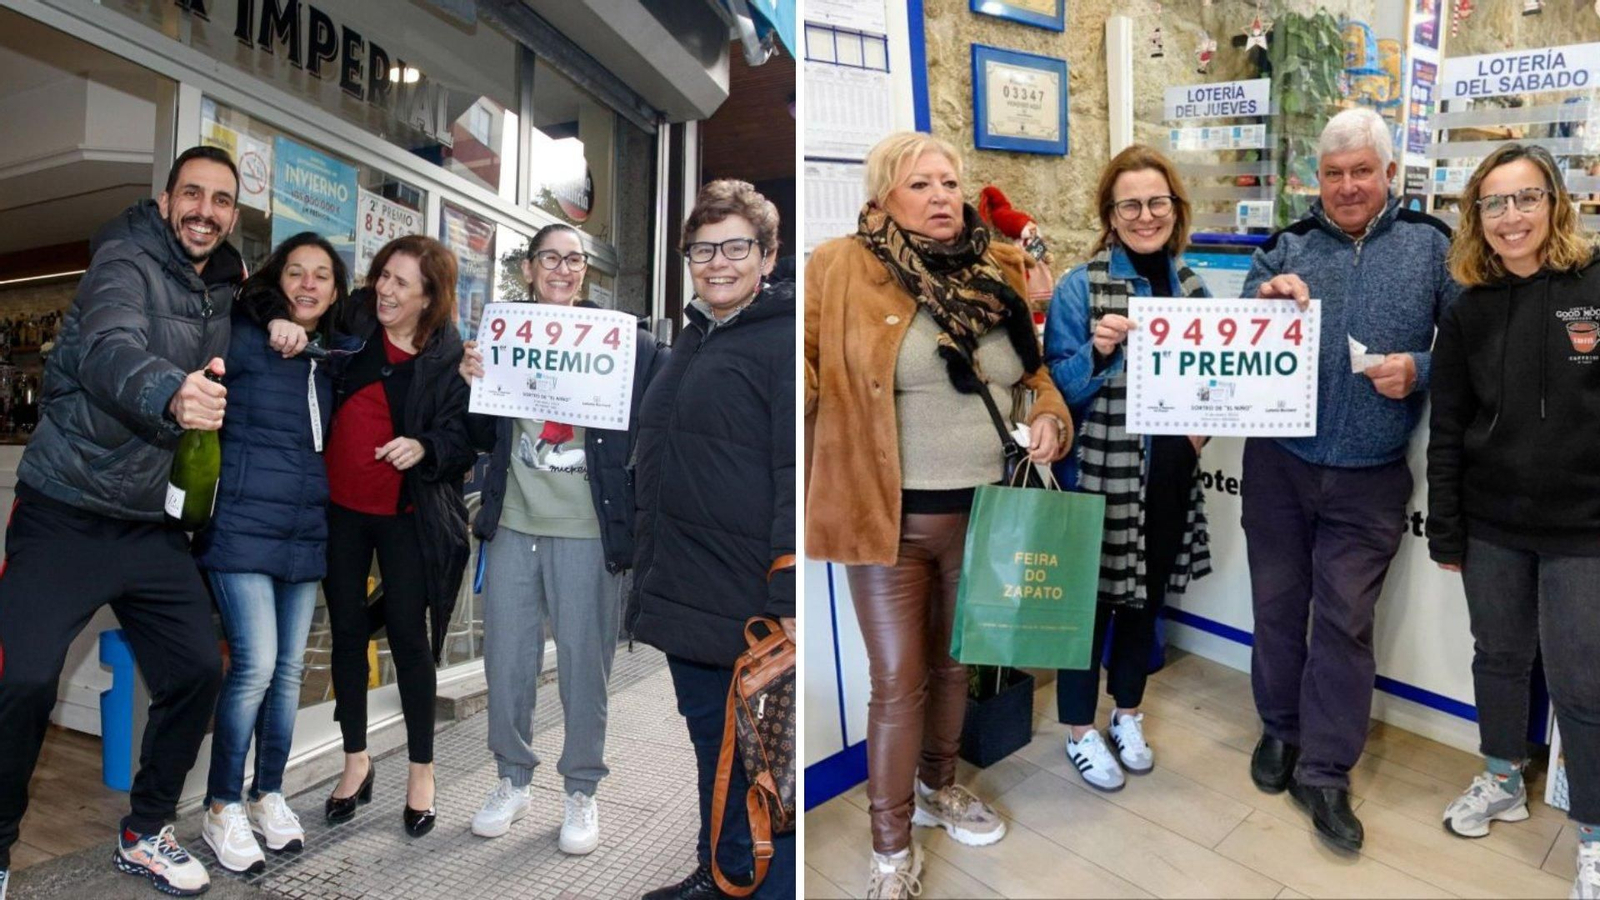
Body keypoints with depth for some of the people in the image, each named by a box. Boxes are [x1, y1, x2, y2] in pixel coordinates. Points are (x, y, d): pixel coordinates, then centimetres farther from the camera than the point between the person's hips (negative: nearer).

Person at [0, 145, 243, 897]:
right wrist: (170, 394, -54)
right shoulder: (125, 263, -12)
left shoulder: (222, 288, 8)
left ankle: (145, 835, 22)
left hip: (151, 523, 6)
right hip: (64, 513, -5)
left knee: (197, 670, 2)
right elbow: (109, 351, -32)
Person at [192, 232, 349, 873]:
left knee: (289, 669, 10)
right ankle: (223, 809, 9)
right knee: (255, 665, -9)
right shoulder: (241, 339, -4)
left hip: (306, 534, 5)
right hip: (243, 527, -5)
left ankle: (268, 795, 26)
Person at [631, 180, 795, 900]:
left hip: (756, 605, -9)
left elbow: (802, 475, -19)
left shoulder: (788, 340, -12)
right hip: (686, 594, 9)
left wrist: (790, 597, -24)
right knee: (712, 745, 22)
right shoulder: (692, 340, 16)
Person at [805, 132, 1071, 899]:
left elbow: (1035, 371, 17)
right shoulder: (839, 271, -8)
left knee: (956, 664, 21)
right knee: (899, 681, 4)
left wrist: (1048, 419, -2)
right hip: (891, 519, -4)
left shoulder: (998, 272, 5)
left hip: (985, 512, 5)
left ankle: (937, 786, 46)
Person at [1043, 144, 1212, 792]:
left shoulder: (1193, 286, 6)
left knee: (1147, 595, 18)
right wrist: (1098, 353, -29)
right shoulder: (1079, 287, -10)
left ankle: (1127, 714, 39)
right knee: (1091, 597, 6)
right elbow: (1059, 387, -11)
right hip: (1099, 472, -5)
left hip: (1169, 473, 5)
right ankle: (1079, 730, 25)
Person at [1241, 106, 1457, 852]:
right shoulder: (1288, 245, 3)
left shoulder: (1431, 245, 2)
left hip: (1368, 480, -1)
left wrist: (1419, 370, -16)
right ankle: (1281, 729, 34)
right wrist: (1263, 298, -21)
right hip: (1278, 462, 1)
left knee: (1345, 621, 3)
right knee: (1277, 604, 12)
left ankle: (1324, 773, 17)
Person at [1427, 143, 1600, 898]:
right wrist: (1445, 530, 2)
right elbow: (1447, 428, 2)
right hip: (1492, 524, 3)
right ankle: (1502, 780, 38)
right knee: (1498, 656, 16)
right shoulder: (1468, 310, 1)